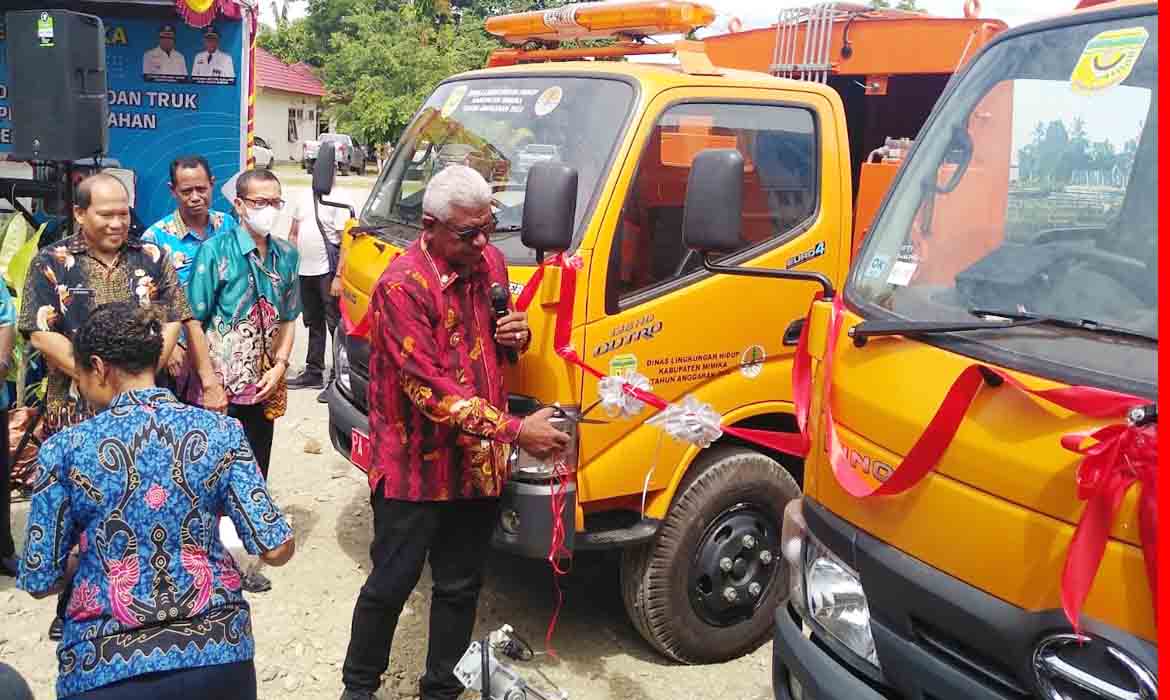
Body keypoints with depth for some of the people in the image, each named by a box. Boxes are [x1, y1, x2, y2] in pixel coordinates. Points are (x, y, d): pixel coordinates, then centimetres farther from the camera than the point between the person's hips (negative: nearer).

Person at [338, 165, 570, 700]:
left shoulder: (490, 263, 4)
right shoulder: (403, 285, -19)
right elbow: (428, 387, -23)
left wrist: (518, 334, -4)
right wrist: (514, 430, -24)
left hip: (479, 465, 6)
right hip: (415, 465, -6)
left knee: (460, 586, 16)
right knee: (391, 585, 8)